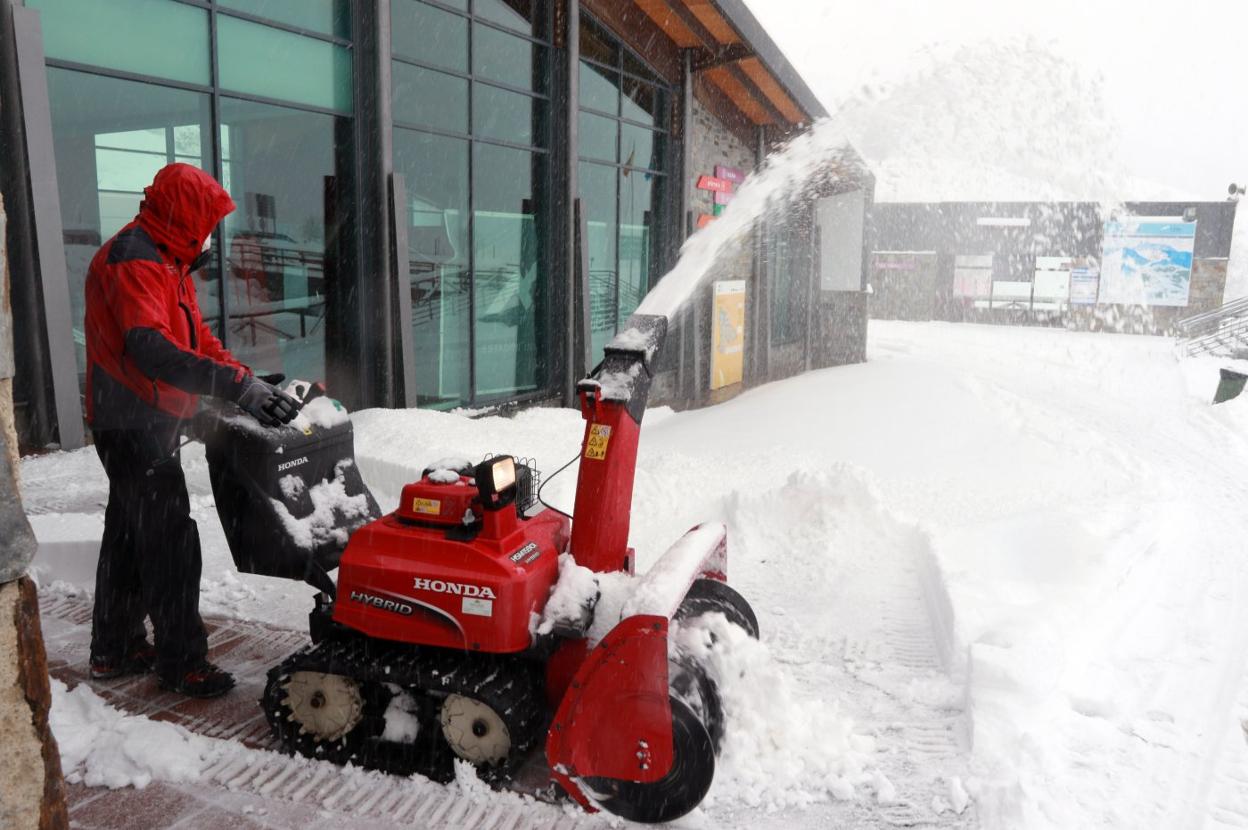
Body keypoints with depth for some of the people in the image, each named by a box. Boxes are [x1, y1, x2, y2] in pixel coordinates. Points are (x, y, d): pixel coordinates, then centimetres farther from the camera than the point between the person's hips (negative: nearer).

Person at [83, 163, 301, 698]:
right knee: (171, 543, -7)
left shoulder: (169, 263, 15)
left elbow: (199, 340, 15)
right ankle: (181, 662, 2)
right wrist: (240, 386, -42)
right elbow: (151, 349, -34)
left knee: (129, 535, 17)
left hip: (150, 422, 11)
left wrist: (254, 387, 1)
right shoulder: (134, 261, -18)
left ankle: (114, 650, 29)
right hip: (134, 425, -11)